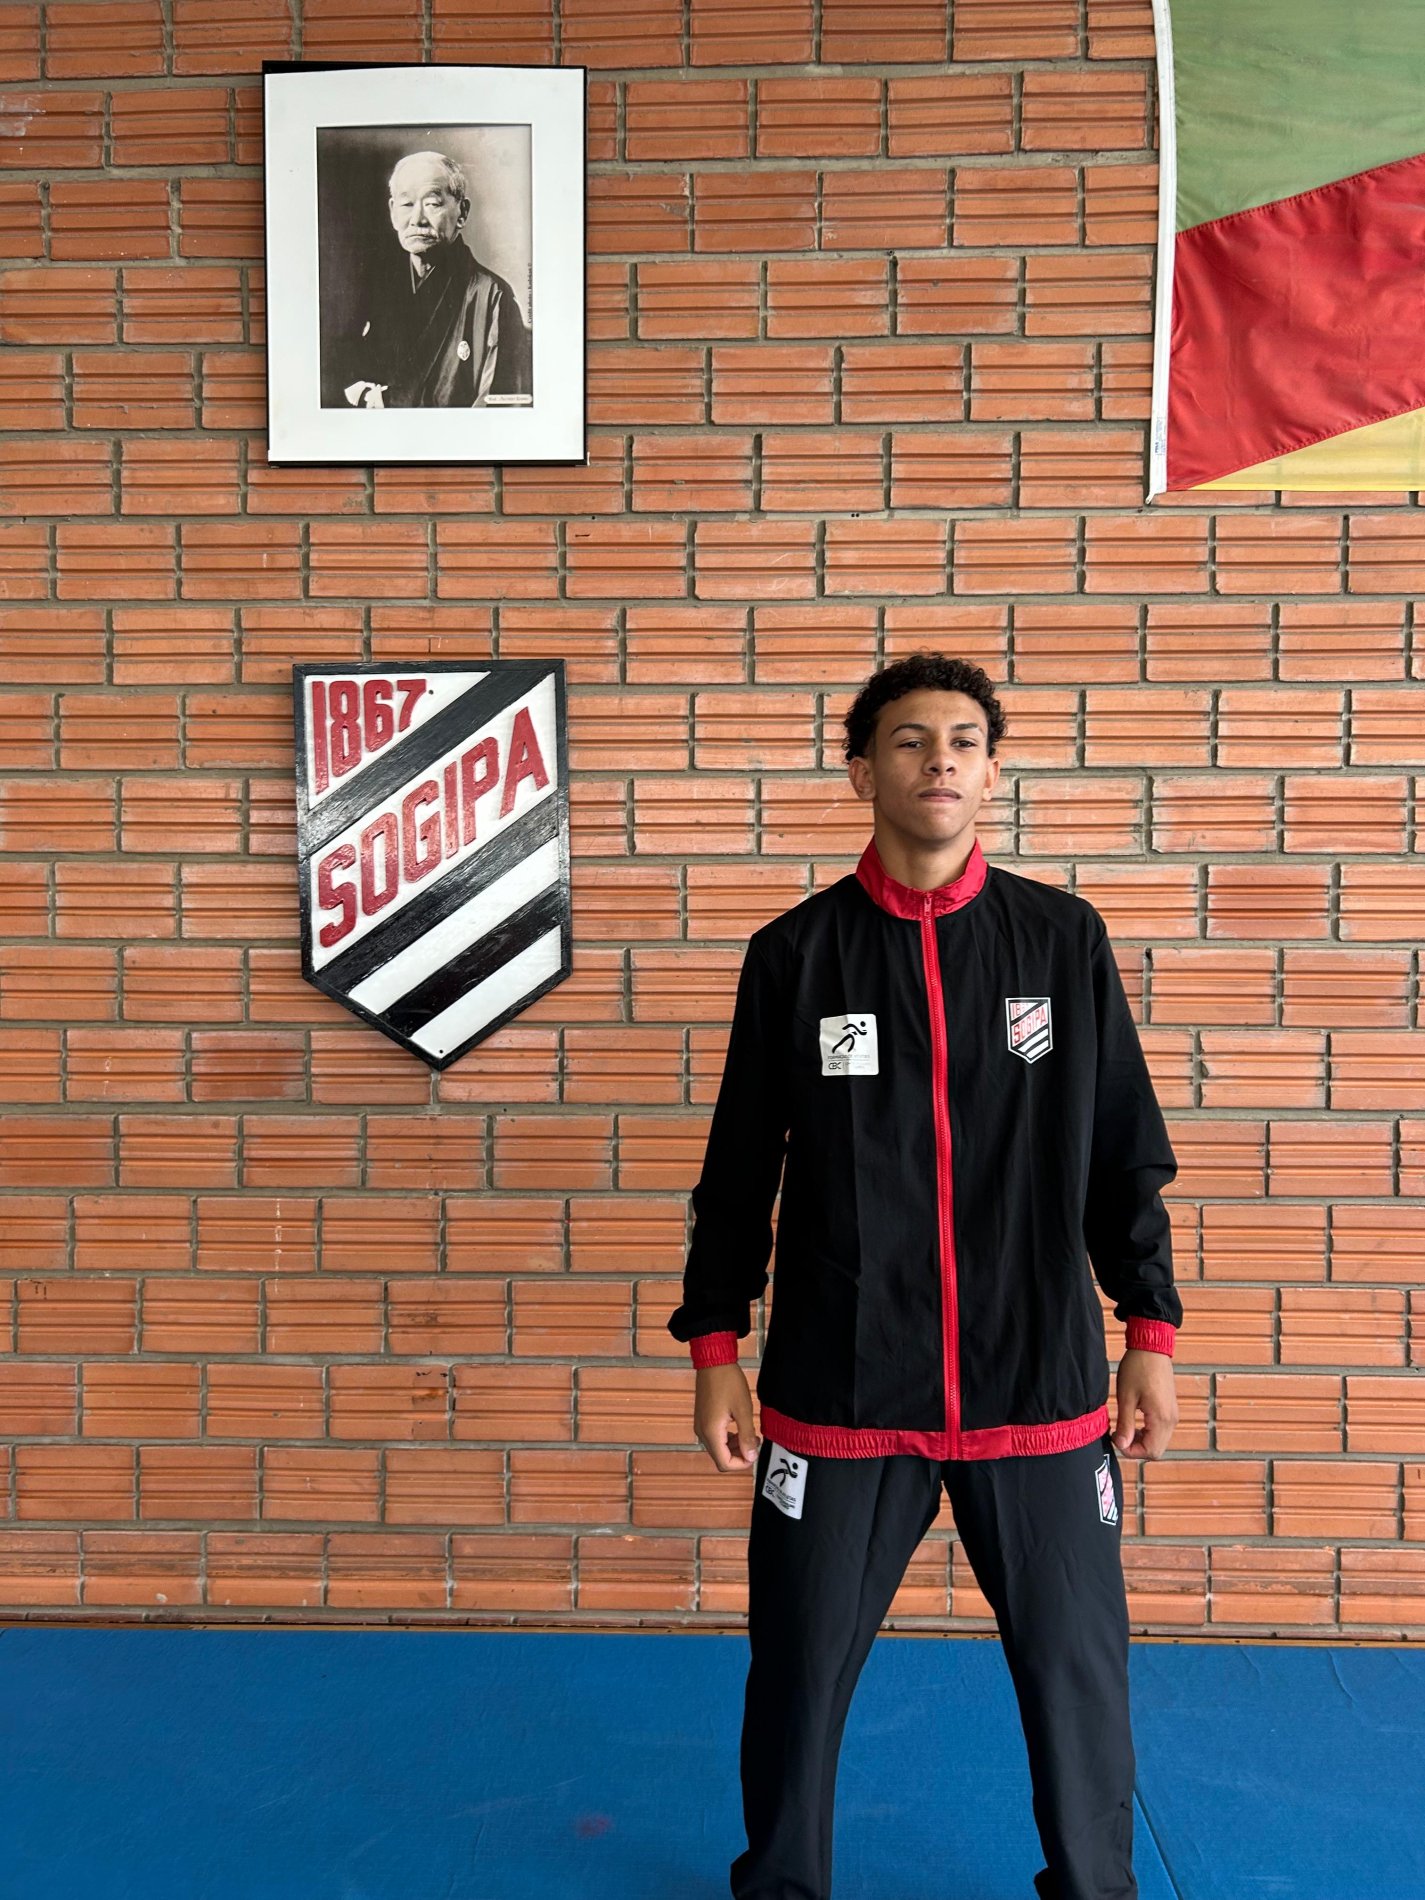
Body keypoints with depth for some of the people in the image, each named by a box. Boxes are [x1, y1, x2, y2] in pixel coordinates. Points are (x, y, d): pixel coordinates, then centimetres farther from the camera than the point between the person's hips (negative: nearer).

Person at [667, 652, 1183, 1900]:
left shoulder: (1063, 938, 0)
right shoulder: (795, 953, -2)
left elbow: (1125, 1155, 4)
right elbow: (737, 1171, 3)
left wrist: (1152, 1334, 2)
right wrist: (717, 1348, 2)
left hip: (1042, 1380, 1)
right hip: (839, 1387, 0)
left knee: (1075, 1664, 12)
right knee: (800, 1666, 12)